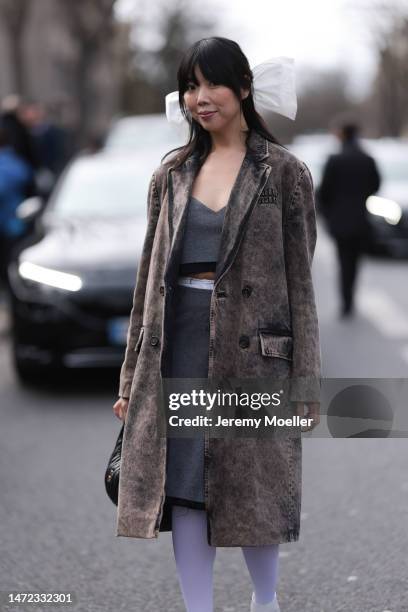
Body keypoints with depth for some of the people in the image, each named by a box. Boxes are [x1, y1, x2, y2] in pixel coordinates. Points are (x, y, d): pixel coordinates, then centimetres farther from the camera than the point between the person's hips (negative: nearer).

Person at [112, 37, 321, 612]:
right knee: (185, 487, 1)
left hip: (253, 347, -3)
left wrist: (304, 386, -6)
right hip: (179, 345, 3)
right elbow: (150, 274, 13)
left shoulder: (283, 172, 0)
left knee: (255, 488, 5)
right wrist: (131, 378, 10)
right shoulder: (172, 174, 11)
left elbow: (299, 279, -2)